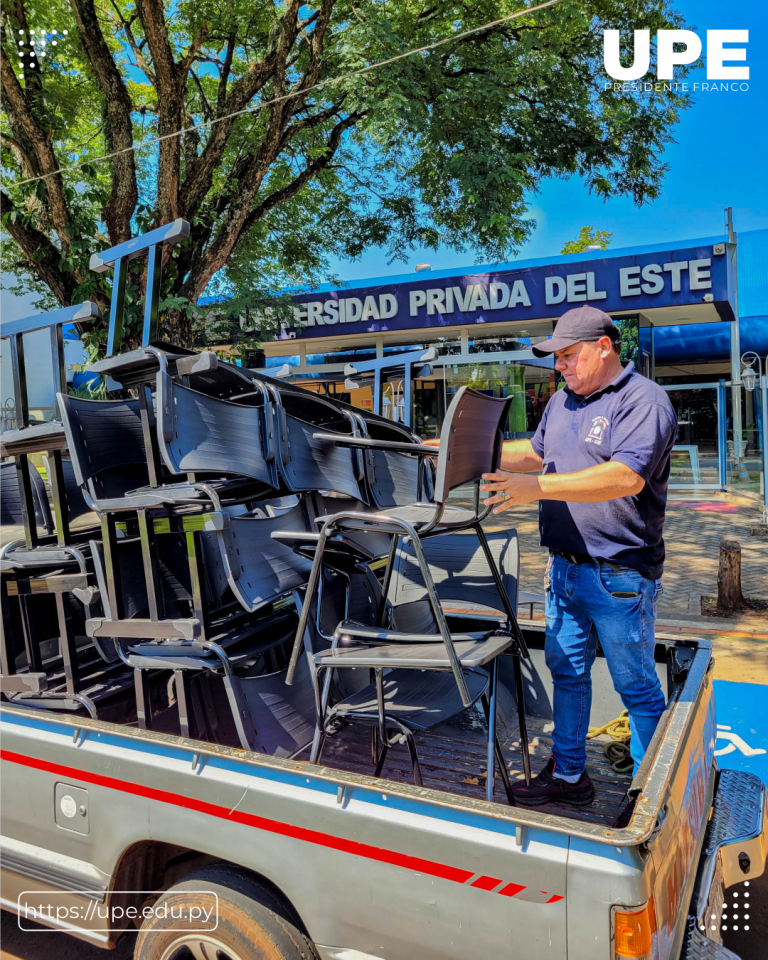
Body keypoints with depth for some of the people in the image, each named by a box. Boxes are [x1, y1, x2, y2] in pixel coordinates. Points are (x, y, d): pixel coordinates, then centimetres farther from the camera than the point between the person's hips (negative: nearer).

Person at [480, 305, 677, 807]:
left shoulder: (643, 400, -14)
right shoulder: (563, 400, 13)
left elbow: (627, 477, -28)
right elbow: (536, 451, 27)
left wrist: (539, 487, -34)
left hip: (619, 576, -8)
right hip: (564, 568, 8)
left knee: (637, 686, 7)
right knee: (567, 671, 17)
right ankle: (568, 775, 33)